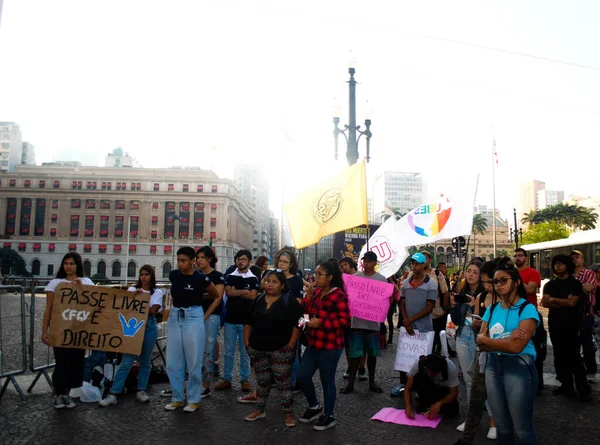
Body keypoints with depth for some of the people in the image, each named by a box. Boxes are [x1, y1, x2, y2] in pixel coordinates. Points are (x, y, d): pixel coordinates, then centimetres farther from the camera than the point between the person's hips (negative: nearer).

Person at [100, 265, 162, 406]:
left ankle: (141, 391, 19)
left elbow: (153, 310, -5)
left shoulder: (157, 292, 7)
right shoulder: (132, 290, 9)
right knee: (127, 361, -8)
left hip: (149, 326, 1)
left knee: (145, 360, 7)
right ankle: (113, 394, -5)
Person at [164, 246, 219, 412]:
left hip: (193, 319, -5)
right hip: (175, 318, 5)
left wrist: (205, 316, -2)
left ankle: (194, 400, 15)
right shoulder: (173, 275, 2)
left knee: (194, 362, 2)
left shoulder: (201, 278, -11)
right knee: (173, 362, 7)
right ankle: (177, 398, 22)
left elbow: (217, 297, 2)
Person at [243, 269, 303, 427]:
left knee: (283, 383, 0)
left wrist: (291, 345, -16)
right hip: (258, 349, 5)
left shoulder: (289, 300, -8)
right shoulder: (258, 299, 7)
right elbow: (249, 322, 14)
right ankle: (259, 410, 30)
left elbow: (297, 324, -12)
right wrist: (247, 341, 6)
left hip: (280, 349, -5)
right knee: (262, 381, 17)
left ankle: (288, 413, 13)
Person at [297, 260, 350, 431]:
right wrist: (308, 293, -7)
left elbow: (345, 320, -19)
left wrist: (320, 322, -21)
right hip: (314, 343, 8)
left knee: (327, 380, 4)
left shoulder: (338, 295, -17)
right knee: (302, 376, 10)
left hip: (330, 346, -8)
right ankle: (314, 407, 32)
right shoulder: (317, 292, 7)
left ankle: (329, 416, 23)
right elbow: (306, 310, 6)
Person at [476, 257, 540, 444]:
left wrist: (485, 339, -7)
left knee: (522, 430, 2)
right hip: (493, 366, 6)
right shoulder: (492, 309, 9)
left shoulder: (527, 309, -9)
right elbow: (481, 343, 1)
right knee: (502, 427, 14)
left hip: (519, 368, -6)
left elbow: (516, 346, -20)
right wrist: (507, 340, -16)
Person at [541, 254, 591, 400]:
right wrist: (564, 302, -11)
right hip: (555, 324, 4)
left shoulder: (575, 283, 0)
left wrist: (554, 299, -3)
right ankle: (567, 386, 16)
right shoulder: (550, 284, 10)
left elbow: (572, 302, -12)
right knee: (560, 356, 7)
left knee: (573, 356, -7)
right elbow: (544, 302, -2)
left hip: (571, 324, -4)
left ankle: (584, 389, 1)